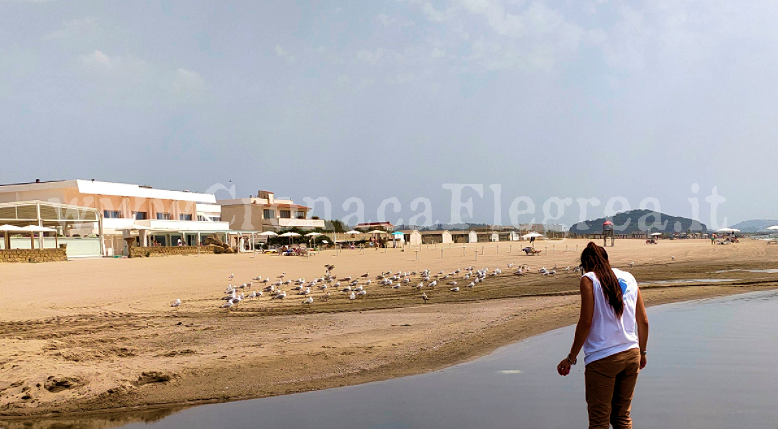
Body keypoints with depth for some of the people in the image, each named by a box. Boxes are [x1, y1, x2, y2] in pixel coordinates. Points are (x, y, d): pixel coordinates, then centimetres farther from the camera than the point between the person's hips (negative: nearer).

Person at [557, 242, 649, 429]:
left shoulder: (589, 279, -4)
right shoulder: (629, 278, 12)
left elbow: (586, 322, -10)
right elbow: (644, 322, 13)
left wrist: (571, 358, -4)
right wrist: (642, 352, 26)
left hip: (602, 358, -6)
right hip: (631, 355, 6)